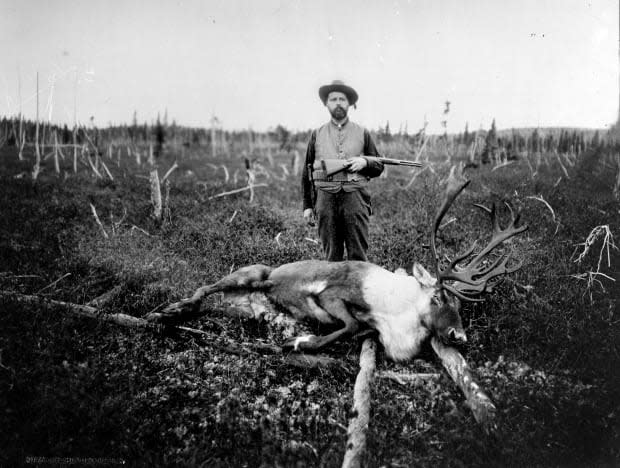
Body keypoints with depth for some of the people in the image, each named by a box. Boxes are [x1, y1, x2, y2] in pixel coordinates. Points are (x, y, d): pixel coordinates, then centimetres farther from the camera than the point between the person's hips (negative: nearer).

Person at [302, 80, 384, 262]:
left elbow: (379, 167, 14)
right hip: (325, 199, 1)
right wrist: (307, 205, 7)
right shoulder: (317, 135, 12)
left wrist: (364, 162, -8)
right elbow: (307, 172, 13)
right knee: (331, 255, 5)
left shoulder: (362, 133, 11)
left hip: (355, 199, -1)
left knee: (358, 256, -1)